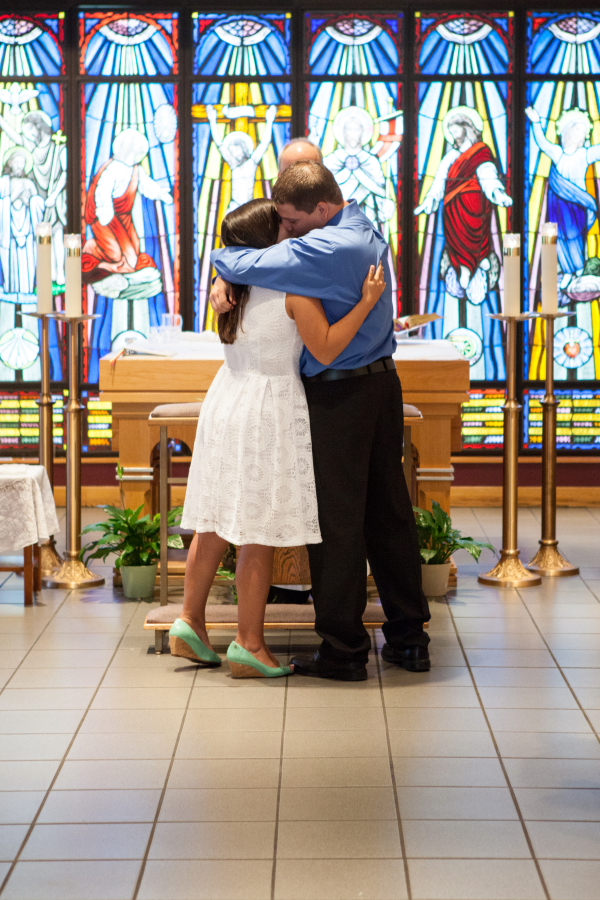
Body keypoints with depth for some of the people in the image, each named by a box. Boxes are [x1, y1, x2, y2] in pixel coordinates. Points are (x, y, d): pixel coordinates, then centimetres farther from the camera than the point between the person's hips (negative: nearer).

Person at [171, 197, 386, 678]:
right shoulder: (294, 287, -13)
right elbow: (326, 349, -17)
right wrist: (367, 302, -15)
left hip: (226, 402, 7)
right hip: (270, 410, -7)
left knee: (215, 522, 15)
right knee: (260, 533, -1)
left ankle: (191, 621, 19)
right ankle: (249, 644, 4)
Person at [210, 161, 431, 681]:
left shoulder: (327, 248, -21)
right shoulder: (366, 232, 10)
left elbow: (245, 264, -22)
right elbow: (279, 253, 14)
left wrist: (223, 261, 2)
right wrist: (226, 283, -1)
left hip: (338, 395, -9)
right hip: (383, 384, 9)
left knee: (338, 522, -1)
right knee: (389, 513, 13)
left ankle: (344, 652, 6)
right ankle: (409, 638, 19)